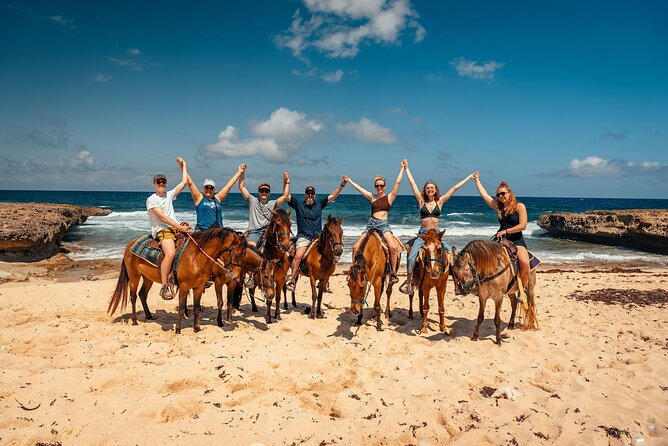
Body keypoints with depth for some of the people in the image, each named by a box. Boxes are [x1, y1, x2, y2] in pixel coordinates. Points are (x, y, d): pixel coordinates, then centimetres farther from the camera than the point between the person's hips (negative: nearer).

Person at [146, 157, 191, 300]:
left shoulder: (169, 195, 18)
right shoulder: (151, 200, -1)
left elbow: (184, 182, 20)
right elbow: (162, 217, -11)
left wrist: (183, 165, 22)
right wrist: (180, 227, -18)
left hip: (176, 229, 7)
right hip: (162, 231, -7)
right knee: (170, 253, -34)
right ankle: (164, 287, -30)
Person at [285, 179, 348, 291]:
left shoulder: (319, 203, 13)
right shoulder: (298, 204, 6)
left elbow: (333, 196, 13)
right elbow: (286, 196, -3)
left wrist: (342, 185, 4)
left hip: (318, 237, 3)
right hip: (303, 237, -3)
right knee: (298, 256, -24)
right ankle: (292, 280, -19)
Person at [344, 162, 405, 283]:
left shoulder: (389, 197, 6)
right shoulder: (372, 197, 13)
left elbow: (397, 182, 1)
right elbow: (358, 188, 19)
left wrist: (402, 168, 3)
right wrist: (349, 180, 23)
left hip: (383, 224, -4)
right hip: (371, 224, 4)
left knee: (393, 247, -27)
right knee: (356, 247, -6)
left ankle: (393, 272, -14)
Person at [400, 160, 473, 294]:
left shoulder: (440, 201, 7)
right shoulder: (421, 201, 4)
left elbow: (454, 188, 9)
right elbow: (412, 183, 6)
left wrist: (469, 177, 14)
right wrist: (406, 168, 9)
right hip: (422, 233, -1)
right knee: (411, 257, -15)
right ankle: (408, 281, 0)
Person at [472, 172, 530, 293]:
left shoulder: (520, 206, 0)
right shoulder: (498, 206, 12)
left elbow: (522, 226, -9)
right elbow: (484, 194, 16)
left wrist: (506, 231, -13)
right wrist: (477, 179, 23)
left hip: (517, 241, -5)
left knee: (524, 263, -28)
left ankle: (523, 290, -15)